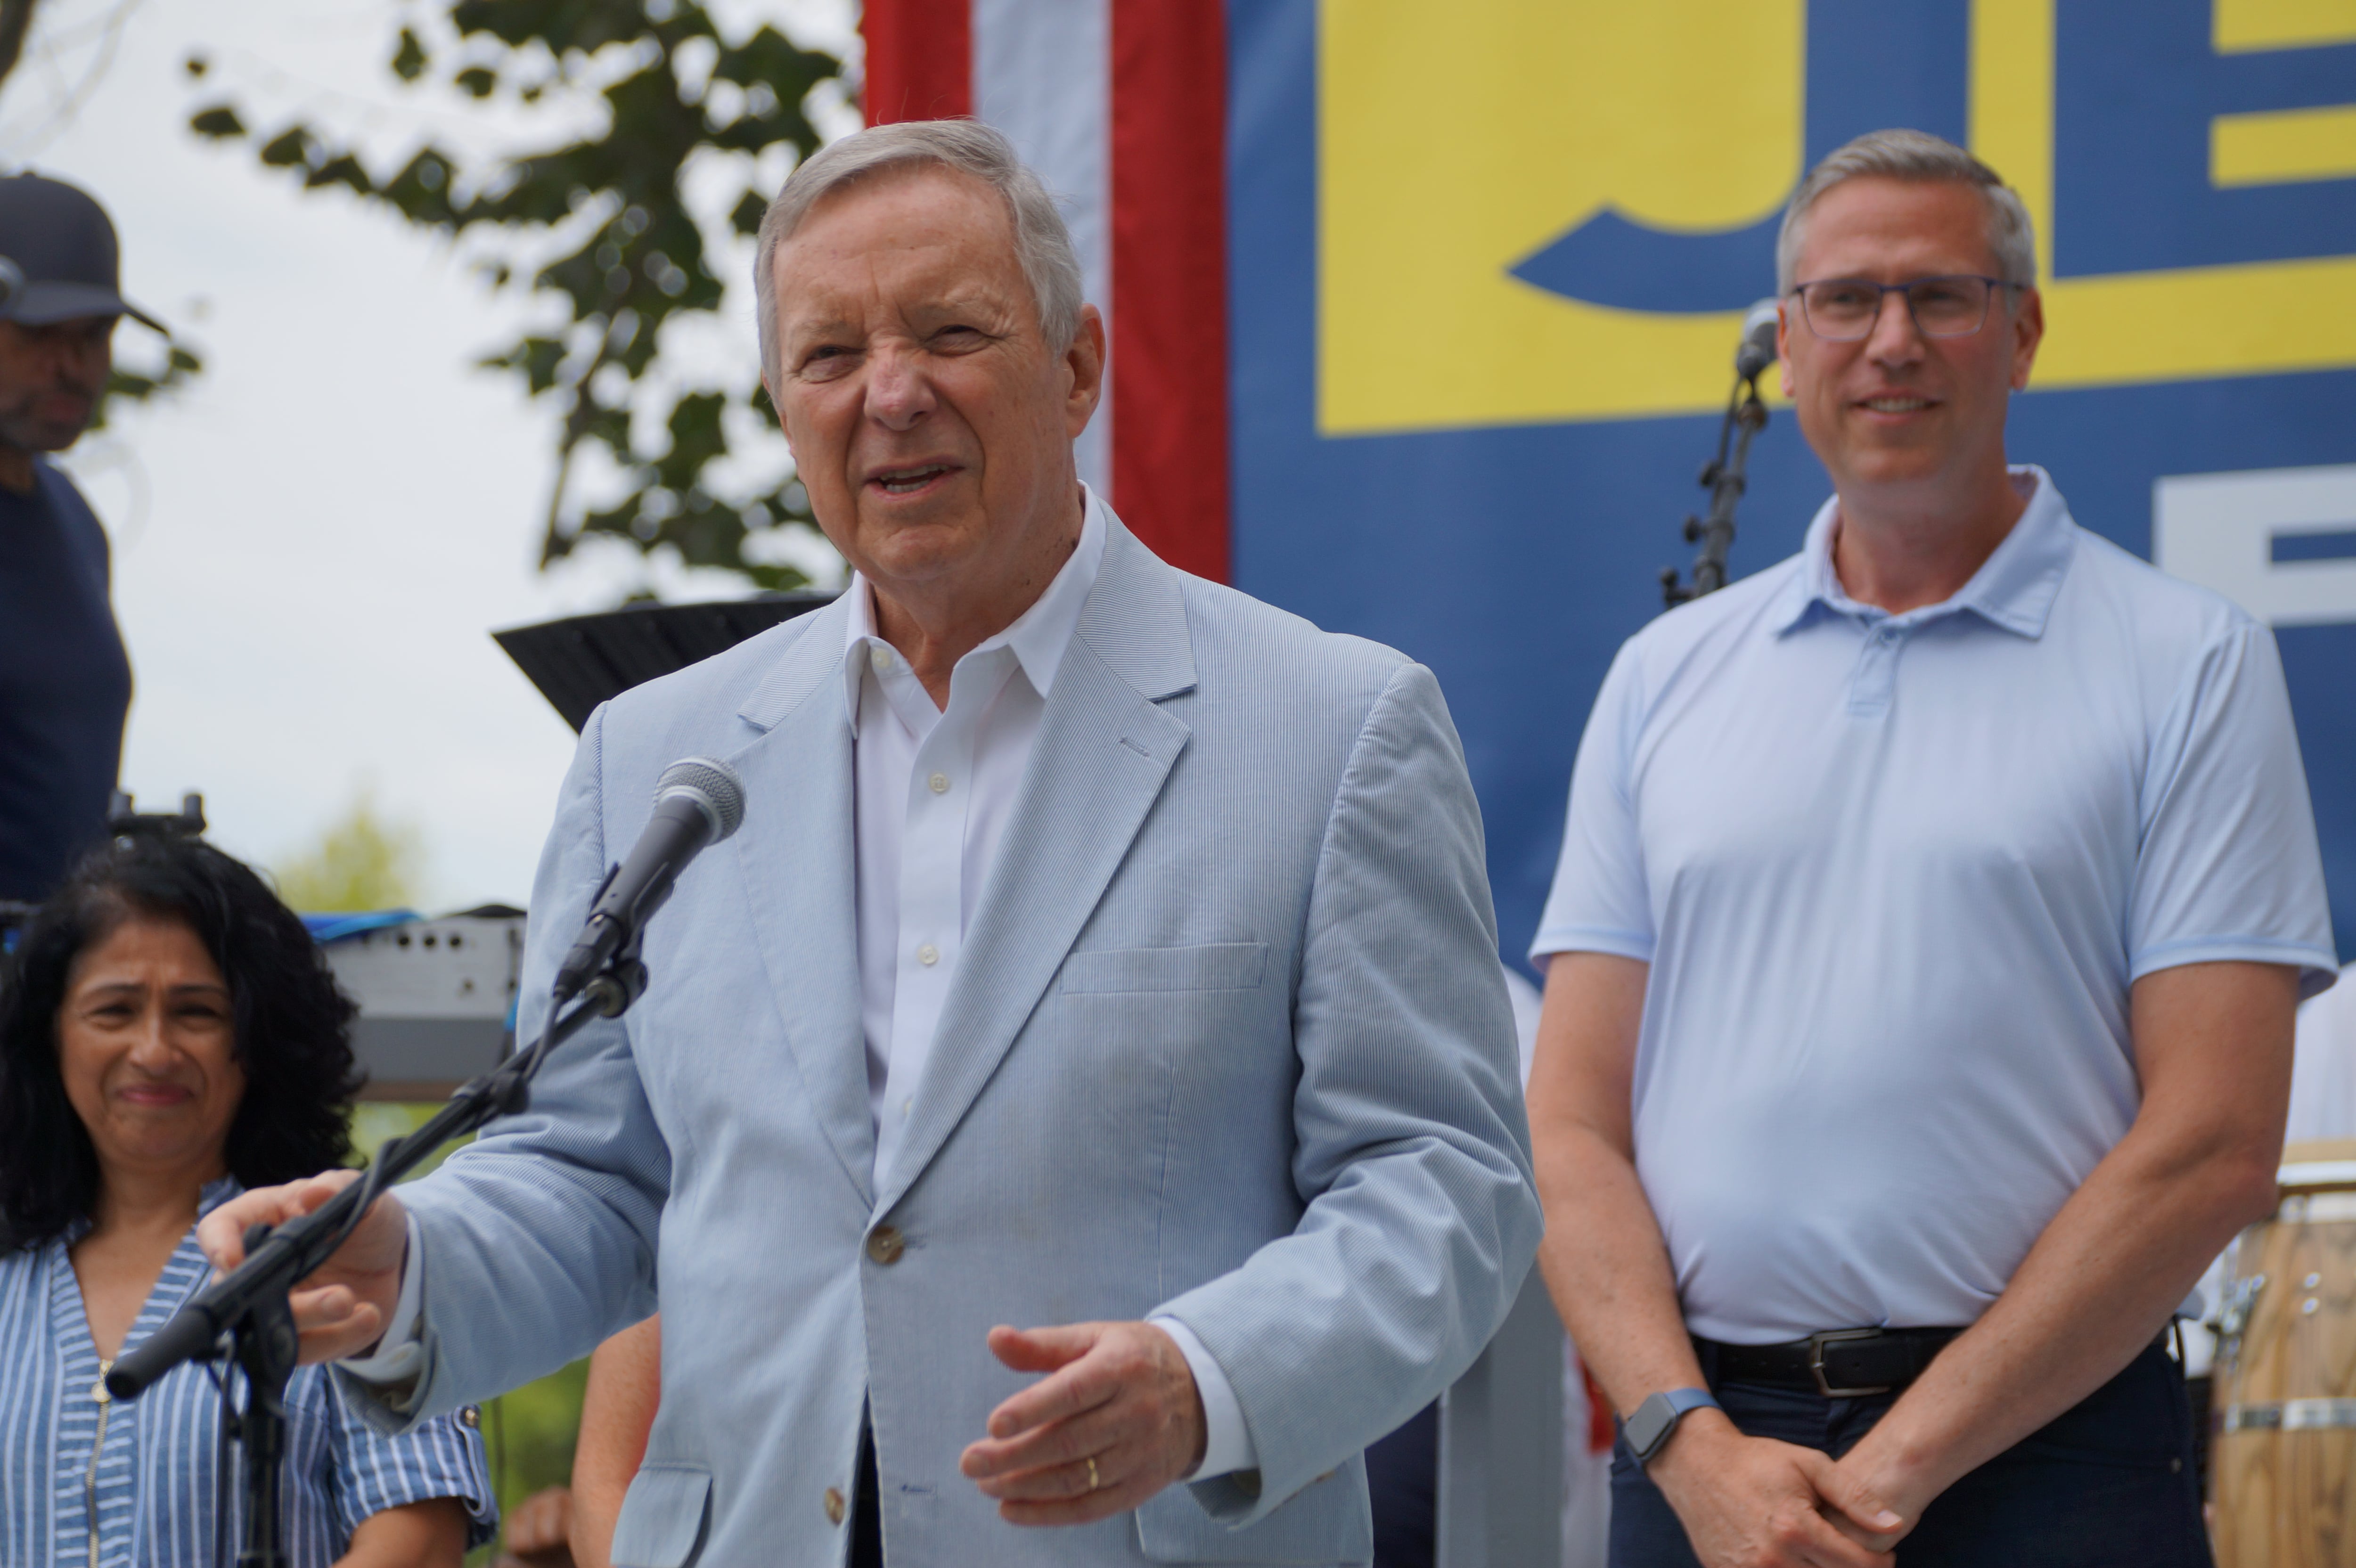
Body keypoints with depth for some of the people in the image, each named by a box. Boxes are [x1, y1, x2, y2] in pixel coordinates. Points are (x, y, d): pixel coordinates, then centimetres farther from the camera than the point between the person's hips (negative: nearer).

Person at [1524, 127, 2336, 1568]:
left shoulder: (2190, 665, 1)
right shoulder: (1667, 676, 11)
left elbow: (2210, 1150, -7)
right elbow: (1575, 1126, 7)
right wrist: (1695, 1444, -9)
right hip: (1703, 1452, 3)